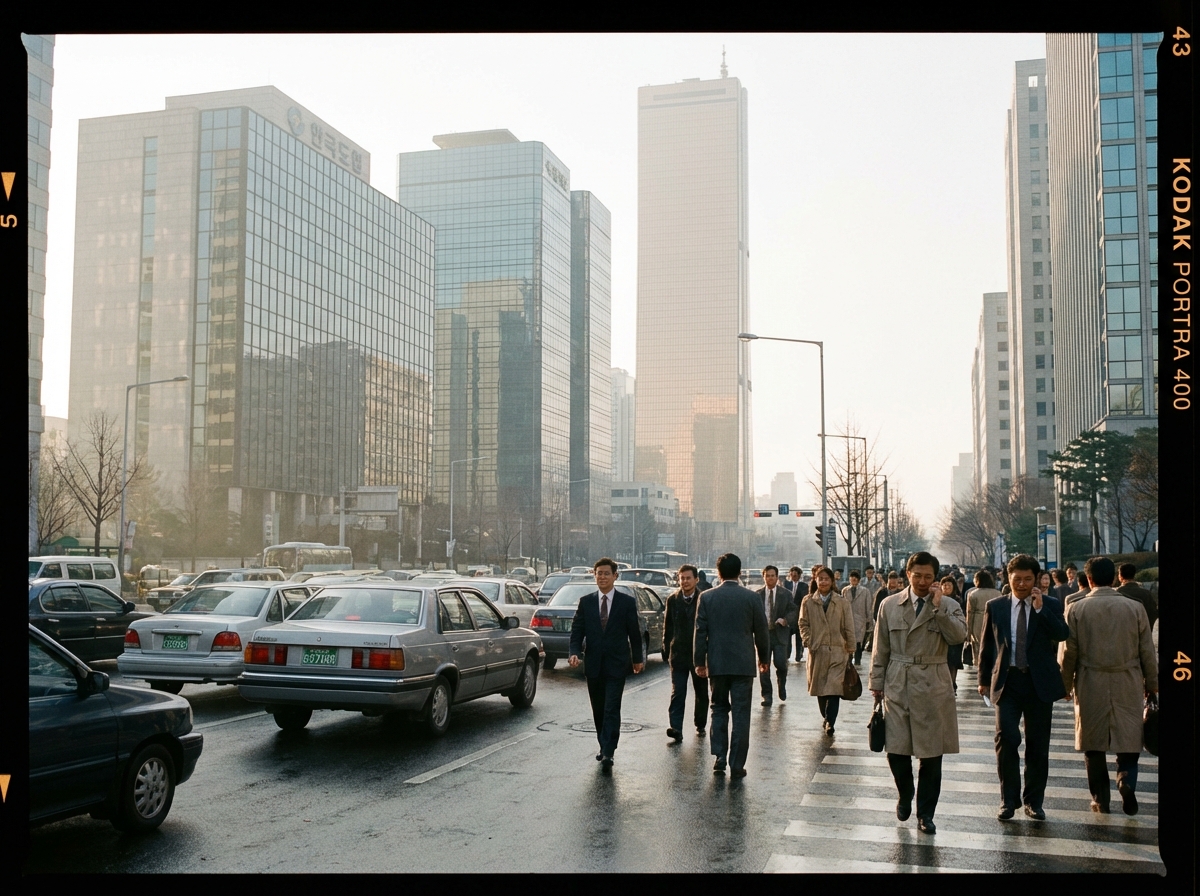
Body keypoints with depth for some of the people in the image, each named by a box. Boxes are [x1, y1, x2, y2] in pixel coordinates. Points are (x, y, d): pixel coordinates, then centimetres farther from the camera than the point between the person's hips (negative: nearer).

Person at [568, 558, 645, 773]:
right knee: (598, 710, 13)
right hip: (593, 665, 3)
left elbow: (634, 633, 6)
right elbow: (577, 630, 3)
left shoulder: (627, 602, -1)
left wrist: (637, 659, 12)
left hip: (616, 665, -3)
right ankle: (604, 746, 30)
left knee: (612, 710, -11)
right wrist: (575, 652, -13)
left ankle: (607, 755, -14)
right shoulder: (585, 602, 4)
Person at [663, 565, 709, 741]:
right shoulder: (672, 599, 1)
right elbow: (667, 626, 8)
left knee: (701, 693, 13)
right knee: (677, 692, -8)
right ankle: (676, 728, -14)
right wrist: (666, 649, 4)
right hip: (679, 654, 1)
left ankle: (700, 725, 29)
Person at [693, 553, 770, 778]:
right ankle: (737, 764, 4)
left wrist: (699, 661, 5)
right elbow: (761, 631, 2)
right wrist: (764, 658, 16)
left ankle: (719, 757, 9)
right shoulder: (751, 597, -4)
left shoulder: (707, 597, -3)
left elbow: (700, 632, -2)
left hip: (716, 664, 1)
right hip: (743, 664, -1)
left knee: (719, 710, 15)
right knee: (741, 714, 3)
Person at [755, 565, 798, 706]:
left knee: (780, 663, -11)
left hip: (780, 633, -1)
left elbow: (793, 611, 3)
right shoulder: (757, 595, 7)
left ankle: (781, 684, 20)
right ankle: (766, 695, 9)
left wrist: (785, 620, -16)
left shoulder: (785, 594, 6)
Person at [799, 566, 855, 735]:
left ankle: (830, 723, -10)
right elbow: (803, 624, 7)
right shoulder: (808, 602, 6)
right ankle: (826, 718, 26)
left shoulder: (843, 602, 3)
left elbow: (849, 628, 4)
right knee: (819, 688, 9)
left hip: (838, 651, -2)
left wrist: (850, 649, 2)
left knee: (834, 688, -11)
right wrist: (809, 642, -6)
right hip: (817, 651, 2)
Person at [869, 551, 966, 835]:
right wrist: (877, 683, 6)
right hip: (897, 686, 1)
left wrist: (937, 607, -16)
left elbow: (958, 636, -16)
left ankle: (925, 814, 19)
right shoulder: (889, 605, 5)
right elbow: (880, 649, 8)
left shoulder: (948, 607, 3)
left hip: (933, 688, 0)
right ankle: (905, 796, 29)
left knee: (931, 754, 4)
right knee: (896, 751, 0)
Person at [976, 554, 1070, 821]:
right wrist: (984, 679, 11)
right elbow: (987, 645, 11)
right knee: (1006, 739, -11)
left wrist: (1040, 609, -21)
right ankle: (1009, 799, 4)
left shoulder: (1051, 605, 2)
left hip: (1040, 681, 0)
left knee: (1038, 744, 7)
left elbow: (1062, 634, -15)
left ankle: (1033, 801, 21)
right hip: (1007, 680, 0)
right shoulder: (995, 606, 5)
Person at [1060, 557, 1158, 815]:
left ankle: (1100, 799, 12)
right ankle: (1126, 780, -15)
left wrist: (1065, 685, 10)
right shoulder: (1135, 608, -2)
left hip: (1090, 687, 0)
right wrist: (1152, 684, 16)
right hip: (1128, 687, 1)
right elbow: (1147, 652, 4)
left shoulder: (1076, 609, -5)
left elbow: (1069, 653, -2)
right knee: (1129, 739, 9)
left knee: (1093, 745, 10)